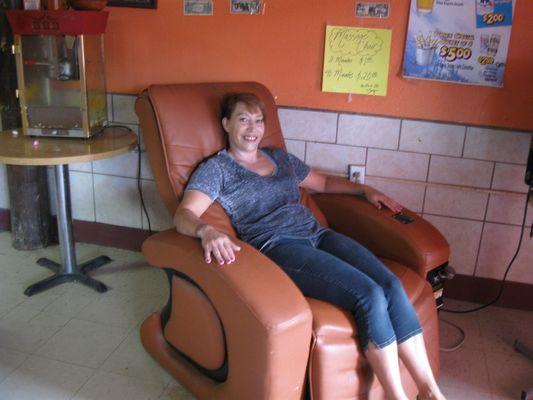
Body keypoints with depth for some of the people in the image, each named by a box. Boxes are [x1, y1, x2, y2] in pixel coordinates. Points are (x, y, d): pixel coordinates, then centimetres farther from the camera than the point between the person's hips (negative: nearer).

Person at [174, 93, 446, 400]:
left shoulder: (280, 157, 24)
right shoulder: (216, 168, 6)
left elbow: (324, 183, 35)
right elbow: (184, 215, -9)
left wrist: (365, 189, 19)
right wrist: (207, 231, -32)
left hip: (318, 234, 6)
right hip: (277, 247, -6)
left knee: (392, 285, -18)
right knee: (370, 295, -26)